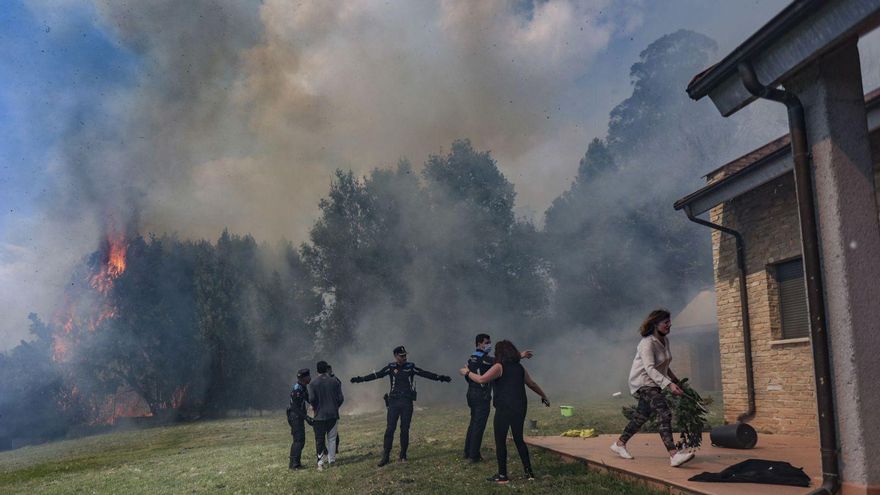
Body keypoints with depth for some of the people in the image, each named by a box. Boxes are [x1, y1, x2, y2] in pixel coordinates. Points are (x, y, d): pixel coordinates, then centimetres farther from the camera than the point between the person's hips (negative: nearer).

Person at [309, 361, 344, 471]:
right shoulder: (334, 382, 1)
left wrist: (314, 407, 6)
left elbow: (312, 399, -15)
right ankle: (331, 460, 15)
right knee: (331, 438, 13)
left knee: (319, 439, 4)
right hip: (333, 414, 2)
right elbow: (341, 398, -1)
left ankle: (320, 463, 0)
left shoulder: (313, 383, -5)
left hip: (320, 416, -2)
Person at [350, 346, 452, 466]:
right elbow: (376, 375, 0)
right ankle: (385, 456, -1)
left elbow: (426, 374, 5)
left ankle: (403, 456, 15)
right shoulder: (391, 367, 3)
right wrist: (360, 379, -6)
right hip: (394, 402, -1)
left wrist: (439, 377, -1)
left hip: (407, 403, 1)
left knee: (405, 430, 5)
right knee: (390, 429, -5)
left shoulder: (410, 367, 6)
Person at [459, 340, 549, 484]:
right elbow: (532, 384, 23)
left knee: (500, 441, 3)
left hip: (504, 409, -7)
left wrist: (467, 373, 1)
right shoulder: (519, 368, 12)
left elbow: (481, 379, -15)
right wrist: (544, 396, 37)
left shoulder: (499, 367, -8)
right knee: (519, 440, 18)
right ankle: (529, 472, 18)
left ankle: (502, 475, 5)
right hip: (520, 408, 7)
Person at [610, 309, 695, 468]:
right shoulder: (647, 343, -21)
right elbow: (650, 368, -32)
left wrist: (674, 379, 24)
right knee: (664, 414, -24)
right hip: (642, 383, -10)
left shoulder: (665, 341, 7)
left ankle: (619, 444, 35)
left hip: (654, 385, 10)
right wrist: (668, 384, -41)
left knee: (642, 416, 18)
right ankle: (674, 455, -32)